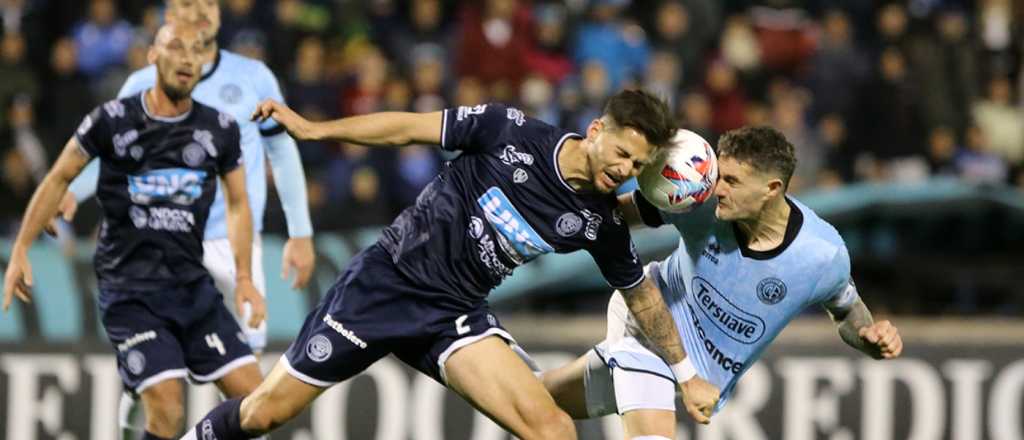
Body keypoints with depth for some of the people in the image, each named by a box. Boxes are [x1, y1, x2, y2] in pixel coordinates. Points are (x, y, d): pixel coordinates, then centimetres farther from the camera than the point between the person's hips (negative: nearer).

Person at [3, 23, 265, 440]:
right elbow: (59, 179, 6)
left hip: (193, 284, 4)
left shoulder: (219, 128, 3)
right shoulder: (112, 120, -6)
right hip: (129, 291, -4)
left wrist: (244, 278, 8)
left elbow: (238, 204, 16)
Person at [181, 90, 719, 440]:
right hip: (387, 280, -3)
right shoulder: (511, 131, -16)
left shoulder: (599, 222, -5)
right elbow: (410, 127, -9)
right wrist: (313, 129, -13)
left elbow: (642, 294, 10)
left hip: (455, 316, 3)